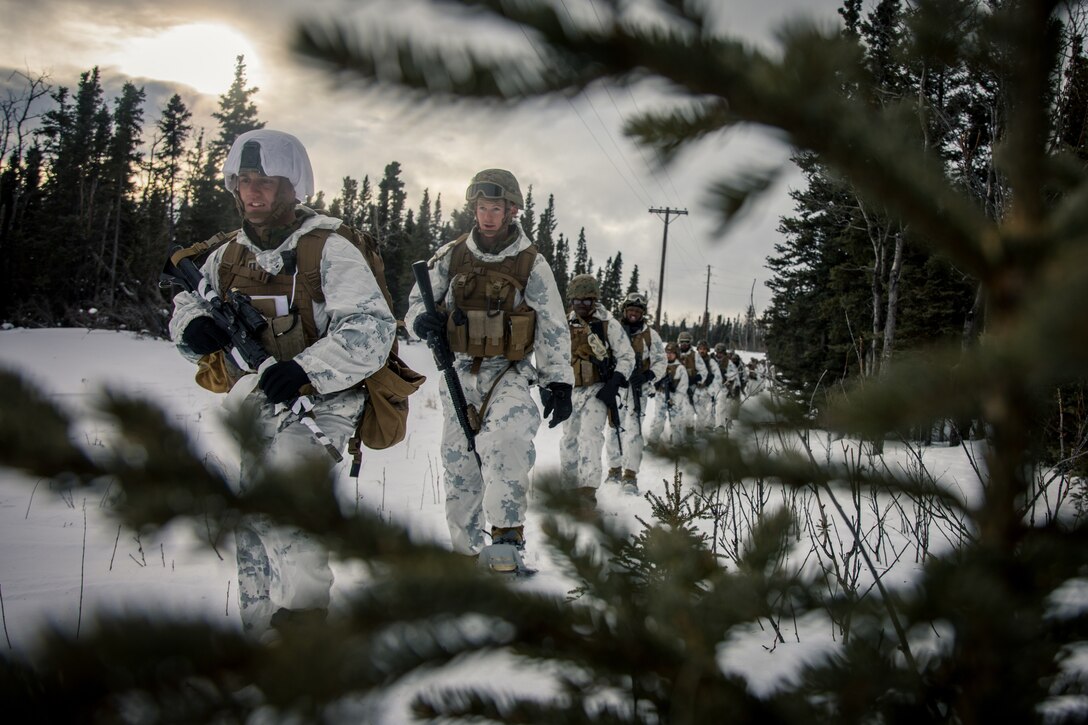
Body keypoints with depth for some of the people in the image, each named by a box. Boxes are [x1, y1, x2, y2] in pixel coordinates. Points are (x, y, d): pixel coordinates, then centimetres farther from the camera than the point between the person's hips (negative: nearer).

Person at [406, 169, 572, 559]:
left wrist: (558, 383, -6)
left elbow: (553, 328, 0)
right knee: (458, 466, 7)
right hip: (459, 372, 3)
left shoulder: (531, 265, -2)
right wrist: (421, 319, -12)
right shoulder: (452, 256, 4)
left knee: (505, 442, -32)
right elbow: (417, 300, 12)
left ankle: (508, 534, -25)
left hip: (509, 372, -3)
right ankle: (465, 549, 21)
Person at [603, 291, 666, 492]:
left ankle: (630, 475, -10)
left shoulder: (650, 335, 6)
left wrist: (648, 376, -11)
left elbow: (661, 361, 7)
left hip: (638, 389, -2)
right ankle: (615, 470, 20)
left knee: (633, 431, -11)